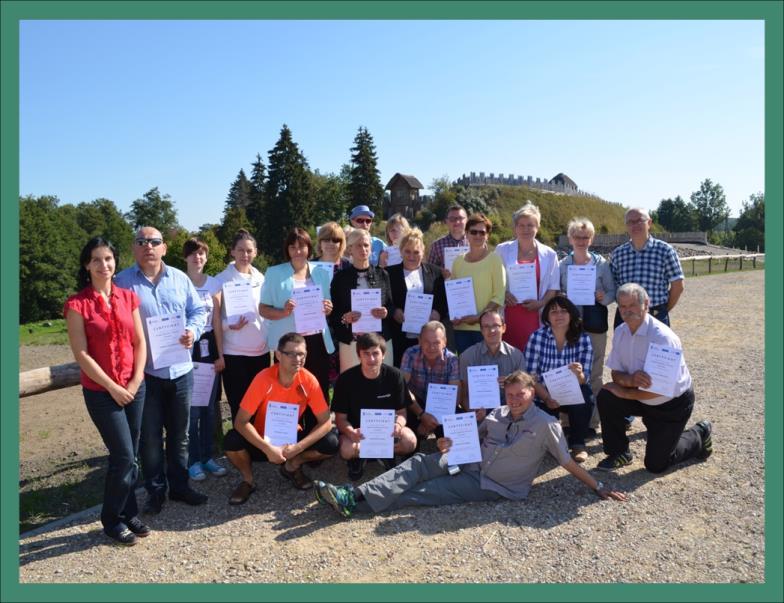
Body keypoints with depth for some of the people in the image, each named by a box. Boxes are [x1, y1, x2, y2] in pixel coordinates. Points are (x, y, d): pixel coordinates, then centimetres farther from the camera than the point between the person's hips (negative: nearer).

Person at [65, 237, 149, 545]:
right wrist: (113, 388, -12)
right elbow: (81, 354, -12)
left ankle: (128, 513, 27)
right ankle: (112, 520, 17)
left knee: (130, 456, 11)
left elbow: (140, 343, 5)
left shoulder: (128, 297, 5)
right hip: (100, 392, -4)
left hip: (134, 387, 4)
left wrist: (135, 382, -5)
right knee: (124, 455, -4)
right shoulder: (77, 304, -9)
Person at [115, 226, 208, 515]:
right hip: (144, 371, -3)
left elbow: (198, 310, 10)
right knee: (150, 435, 6)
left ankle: (179, 485, 28)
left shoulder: (179, 278, 7)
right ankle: (155, 491, 22)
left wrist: (193, 331, -11)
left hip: (180, 369, 3)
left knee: (179, 433, 13)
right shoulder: (123, 282, -3)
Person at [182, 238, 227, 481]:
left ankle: (207, 456, 22)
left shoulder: (214, 283, 6)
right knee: (191, 407, -1)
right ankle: (193, 460, 13)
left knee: (210, 405, 8)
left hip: (209, 347, 3)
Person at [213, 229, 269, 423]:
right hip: (233, 352, -3)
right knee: (238, 407, 5)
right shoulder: (222, 280, -4)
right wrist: (219, 354, -10)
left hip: (261, 351, 4)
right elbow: (216, 318, -4)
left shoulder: (261, 278, 8)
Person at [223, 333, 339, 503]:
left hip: (292, 438, 2)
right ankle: (248, 481, 1)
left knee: (331, 443, -23)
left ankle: (292, 466, 7)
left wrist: (298, 447, -26)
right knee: (232, 442, -31)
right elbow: (241, 422, -23)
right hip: (264, 440, -1)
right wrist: (268, 448, -33)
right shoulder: (263, 379, -25)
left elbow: (325, 422, -15)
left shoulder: (309, 380, -19)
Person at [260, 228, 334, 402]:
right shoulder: (275, 273, 3)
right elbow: (263, 309, 2)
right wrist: (284, 312, -17)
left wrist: (328, 309, -5)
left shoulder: (321, 273, 11)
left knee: (320, 392, 4)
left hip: (318, 341, 3)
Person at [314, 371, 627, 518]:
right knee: (422, 463, -15)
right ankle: (353, 494, -22)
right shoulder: (497, 414, 9)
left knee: (423, 492, -17)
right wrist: (450, 445, -2)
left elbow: (568, 462, -3)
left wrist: (599, 487, -6)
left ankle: (354, 503, -20)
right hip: (471, 465, 6)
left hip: (495, 487, -6)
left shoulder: (546, 424, -7)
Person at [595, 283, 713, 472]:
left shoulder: (662, 337, -29)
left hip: (672, 404, -6)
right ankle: (619, 454, 0)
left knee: (655, 464, 1)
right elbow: (616, 373, -6)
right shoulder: (620, 332, -8)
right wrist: (630, 380, -29)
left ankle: (700, 434, 27)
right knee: (605, 397, -20)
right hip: (644, 398, 6)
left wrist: (624, 393, -21)